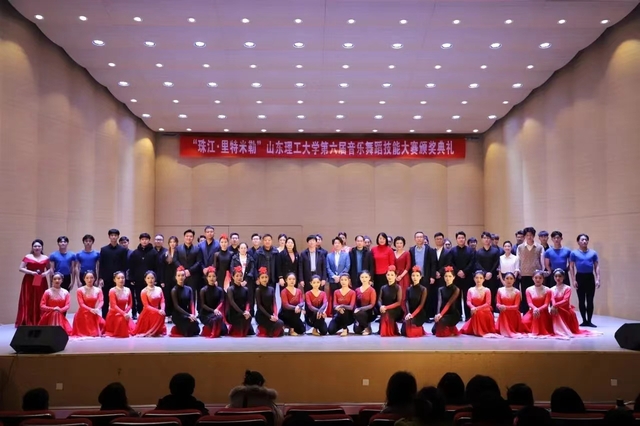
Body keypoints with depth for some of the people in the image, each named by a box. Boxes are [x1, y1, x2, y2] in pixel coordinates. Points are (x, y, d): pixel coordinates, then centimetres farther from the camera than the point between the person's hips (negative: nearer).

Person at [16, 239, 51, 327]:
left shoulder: (45, 258, 8)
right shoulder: (27, 257, 2)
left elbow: (49, 269, 15)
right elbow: (21, 268, -1)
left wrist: (46, 273, -7)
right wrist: (31, 272, -14)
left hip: (41, 283, 2)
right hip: (29, 282, -2)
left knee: (40, 302, 2)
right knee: (28, 302, -4)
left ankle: (40, 323, 9)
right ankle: (27, 322, 0)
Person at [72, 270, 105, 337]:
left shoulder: (98, 290, 5)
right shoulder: (80, 290, -4)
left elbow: (101, 301, -9)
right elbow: (81, 304, -13)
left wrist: (97, 309, -31)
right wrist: (90, 309, -29)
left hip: (94, 314, 3)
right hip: (83, 314, -3)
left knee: (102, 323, -17)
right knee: (84, 333, -12)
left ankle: (96, 332, 13)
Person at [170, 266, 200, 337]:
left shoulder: (189, 289, 7)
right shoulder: (174, 290, -7)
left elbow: (192, 303, 1)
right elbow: (176, 306, -14)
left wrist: (193, 315, -18)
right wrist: (189, 315, -23)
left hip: (187, 313, 5)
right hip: (178, 315, -5)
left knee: (196, 330, -12)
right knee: (189, 332, -22)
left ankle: (181, 328, 16)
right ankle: (177, 329, 9)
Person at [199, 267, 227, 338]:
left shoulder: (220, 290, 6)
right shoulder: (203, 290, -2)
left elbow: (221, 303, -3)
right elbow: (203, 305, -7)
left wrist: (217, 310, -25)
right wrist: (213, 310, -22)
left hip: (216, 313, 4)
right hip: (205, 314, -4)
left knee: (223, 331, -15)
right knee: (218, 318, -34)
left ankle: (207, 329, 14)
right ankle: (213, 332, -6)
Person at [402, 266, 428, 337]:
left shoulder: (423, 289, -1)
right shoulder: (408, 289, 10)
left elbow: (421, 305, -11)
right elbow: (406, 302, -1)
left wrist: (412, 315, -23)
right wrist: (408, 313, -21)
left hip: (419, 314, -3)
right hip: (409, 314, 3)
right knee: (404, 332, -17)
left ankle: (419, 329, 5)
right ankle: (415, 327, 15)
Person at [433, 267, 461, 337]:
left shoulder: (456, 289, -3)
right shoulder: (440, 289, 10)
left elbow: (449, 303, -16)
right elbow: (439, 302, -4)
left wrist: (441, 314, -28)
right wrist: (438, 314, -23)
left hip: (453, 314, -5)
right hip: (442, 314, 5)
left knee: (441, 321, -33)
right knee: (434, 330, -12)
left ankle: (451, 329, 0)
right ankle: (448, 329, 19)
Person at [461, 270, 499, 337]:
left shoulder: (487, 290, -5)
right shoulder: (471, 290, 4)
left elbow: (488, 304, -15)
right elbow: (468, 302, -9)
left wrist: (477, 308, -26)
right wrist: (472, 307, -32)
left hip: (485, 313, -3)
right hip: (475, 313, 3)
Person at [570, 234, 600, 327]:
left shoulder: (593, 253, 6)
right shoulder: (574, 253, 1)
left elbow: (597, 266, 6)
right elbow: (572, 267, 0)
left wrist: (598, 279, -2)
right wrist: (573, 280, -6)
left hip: (590, 277, 1)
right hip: (580, 277, -1)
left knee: (590, 300, 1)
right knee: (581, 300, 5)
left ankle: (589, 321, 8)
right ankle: (584, 320, 13)